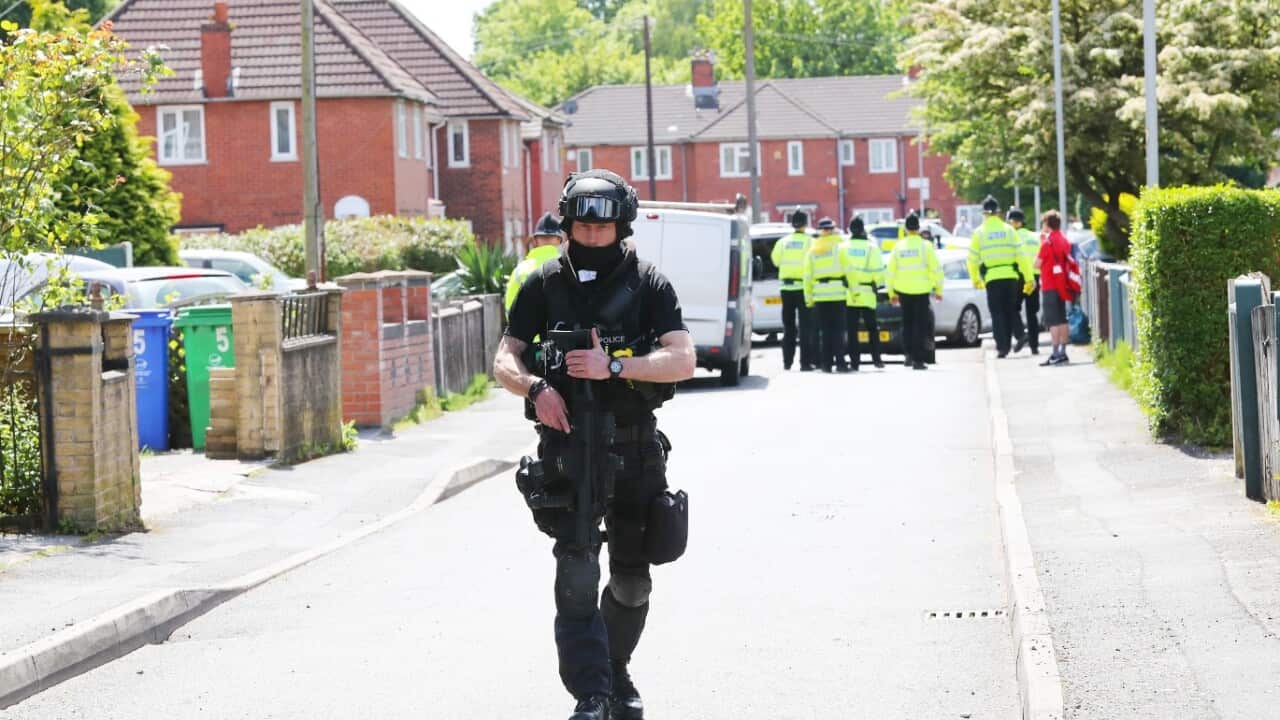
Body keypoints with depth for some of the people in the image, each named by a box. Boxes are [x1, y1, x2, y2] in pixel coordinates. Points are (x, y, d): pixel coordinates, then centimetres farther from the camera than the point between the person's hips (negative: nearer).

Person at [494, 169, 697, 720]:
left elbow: (683, 360, -10)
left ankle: (615, 674, 34)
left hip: (635, 449, 1)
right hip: (568, 444, -1)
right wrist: (535, 387, -20)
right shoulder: (543, 285, 3)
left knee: (632, 579, 11)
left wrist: (614, 366, -23)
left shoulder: (649, 285, 0)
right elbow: (504, 361, 2)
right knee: (577, 572, -14)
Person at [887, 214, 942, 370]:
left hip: (903, 291, 3)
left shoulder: (898, 247, 3)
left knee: (907, 323, 17)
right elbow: (936, 268, -8)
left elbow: (891, 271, 6)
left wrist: (892, 292, 14)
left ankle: (908, 353, 10)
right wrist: (938, 289, 1)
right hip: (921, 290, -3)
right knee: (920, 325, 1)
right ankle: (918, 360, -3)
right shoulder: (925, 245, -5)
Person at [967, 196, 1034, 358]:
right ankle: (1007, 344, 18)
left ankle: (1002, 346, -9)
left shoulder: (979, 232, 1)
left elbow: (973, 258, 3)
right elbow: (1021, 255, 0)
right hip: (1011, 276, 2)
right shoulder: (1009, 230, 4)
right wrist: (1029, 278, 3)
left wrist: (975, 279, 17)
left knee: (997, 313, 2)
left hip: (992, 278, -1)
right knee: (1009, 312, 14)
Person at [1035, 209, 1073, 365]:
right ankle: (1062, 353, 14)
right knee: (1062, 320, 11)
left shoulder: (1048, 241, -13)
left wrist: (1040, 245, -2)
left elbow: (1037, 264, -10)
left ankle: (1056, 354, -10)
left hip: (1050, 287, -8)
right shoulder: (1065, 240, 10)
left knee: (1053, 322, -7)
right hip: (1062, 286, 8)